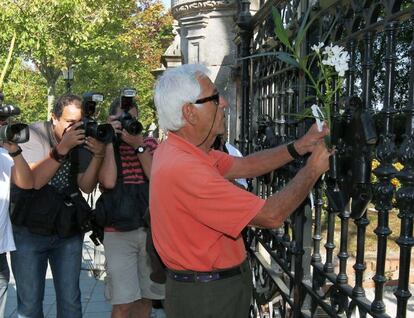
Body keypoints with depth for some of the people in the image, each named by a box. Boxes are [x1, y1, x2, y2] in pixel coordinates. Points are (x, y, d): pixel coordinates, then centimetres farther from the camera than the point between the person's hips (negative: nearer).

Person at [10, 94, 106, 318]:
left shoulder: (82, 139, -2)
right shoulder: (33, 134, -10)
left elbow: (86, 186, -7)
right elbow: (34, 180, -22)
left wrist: (98, 155, -22)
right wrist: (62, 148, -30)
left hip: (68, 231, 3)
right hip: (30, 230, -2)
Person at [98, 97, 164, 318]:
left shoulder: (150, 144, 10)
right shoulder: (105, 147, 3)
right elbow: (108, 182, -15)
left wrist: (139, 146, -11)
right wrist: (110, 140, -10)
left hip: (151, 229, 3)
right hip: (118, 232, -2)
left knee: (146, 298, 11)